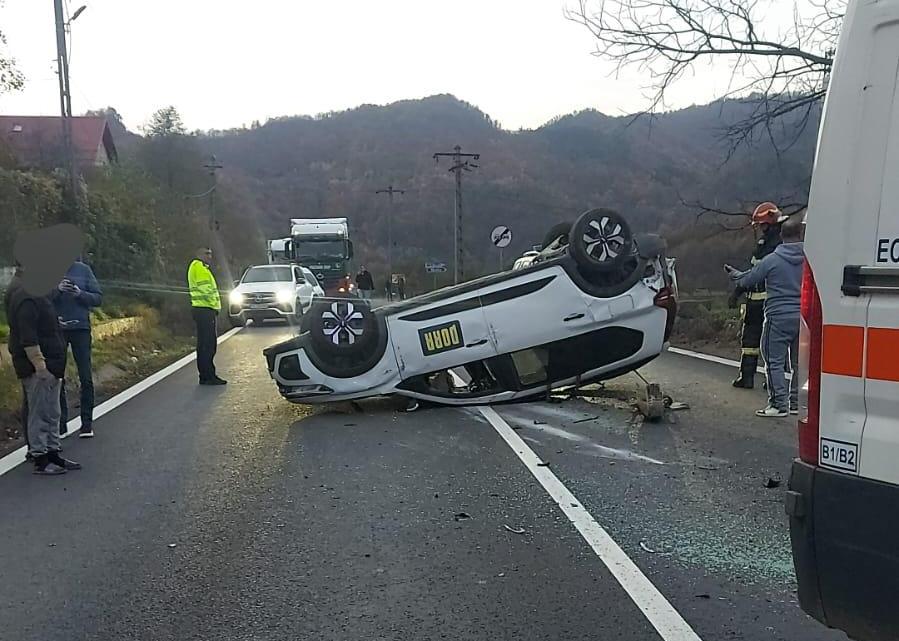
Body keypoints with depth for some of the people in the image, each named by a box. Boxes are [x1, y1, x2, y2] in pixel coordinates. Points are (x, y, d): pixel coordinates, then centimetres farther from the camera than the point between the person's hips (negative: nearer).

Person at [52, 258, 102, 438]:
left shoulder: (83, 269, 2)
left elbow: (98, 298, 1)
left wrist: (81, 294, -16)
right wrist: (56, 290, -21)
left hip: (80, 327, 0)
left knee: (86, 377, 0)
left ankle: (87, 423, 8)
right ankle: (60, 422, 15)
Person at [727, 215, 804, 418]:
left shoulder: (771, 260, -9)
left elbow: (747, 280, 1)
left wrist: (735, 274, 21)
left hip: (778, 318, -4)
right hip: (804, 317, 5)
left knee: (774, 361, 1)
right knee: (799, 362, 13)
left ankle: (779, 404, -1)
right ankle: (796, 402, 19)